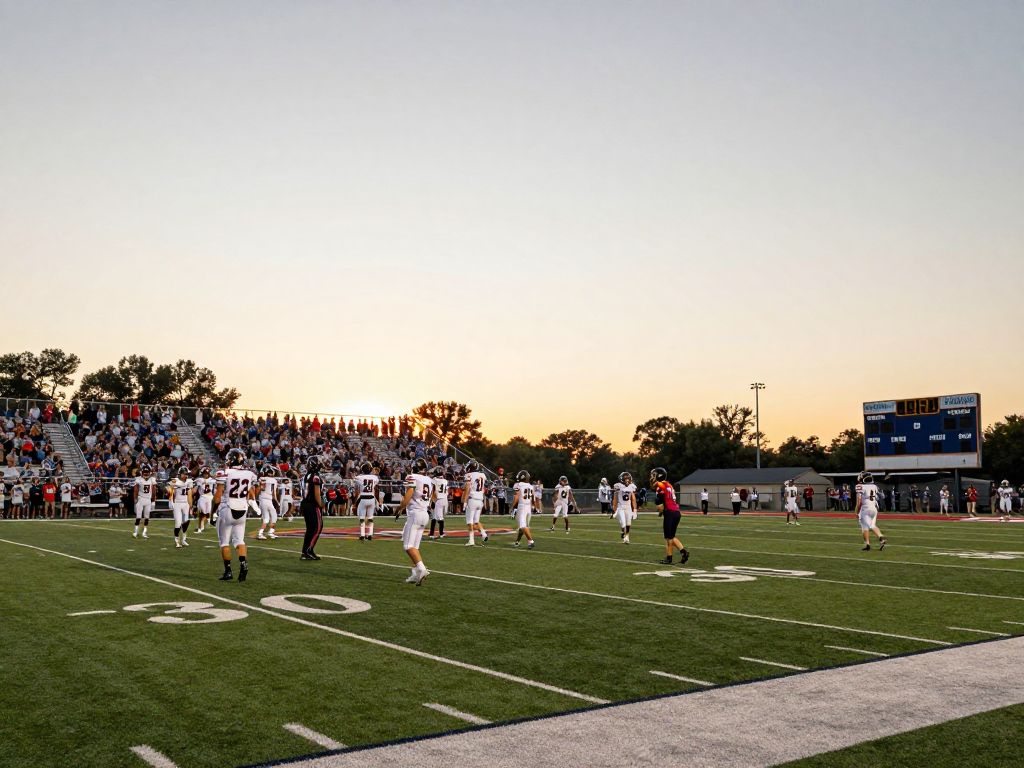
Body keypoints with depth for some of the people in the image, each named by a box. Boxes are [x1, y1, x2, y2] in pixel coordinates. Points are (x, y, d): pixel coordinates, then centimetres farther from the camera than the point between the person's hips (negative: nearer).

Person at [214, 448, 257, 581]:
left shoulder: (225, 473, -11)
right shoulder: (250, 474, 1)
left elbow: (217, 497, -8)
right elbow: (252, 497, 8)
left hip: (227, 510, -4)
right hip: (242, 511, 4)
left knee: (224, 542, 9)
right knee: (239, 540, 13)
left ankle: (228, 571, 8)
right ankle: (243, 563, -10)